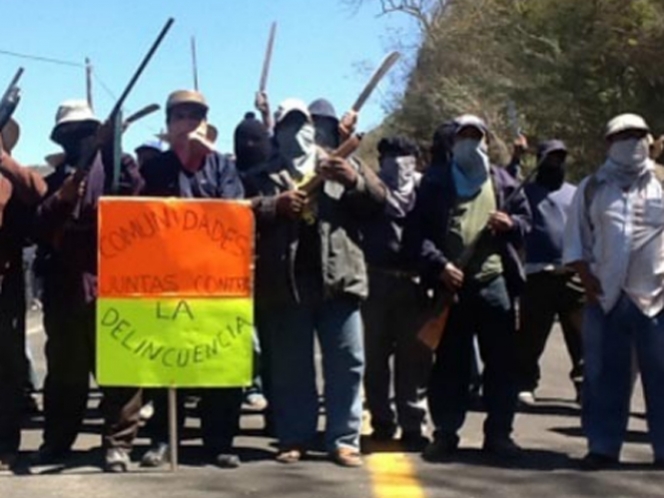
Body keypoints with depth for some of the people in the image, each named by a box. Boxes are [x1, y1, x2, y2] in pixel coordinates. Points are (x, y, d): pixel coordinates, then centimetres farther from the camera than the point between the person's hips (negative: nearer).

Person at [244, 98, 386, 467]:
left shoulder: (343, 166, 15)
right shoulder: (264, 174, 14)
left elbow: (378, 200, 5)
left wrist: (355, 181, -14)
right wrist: (275, 204, -15)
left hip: (338, 277, 0)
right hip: (286, 281, 0)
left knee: (347, 362, 1)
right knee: (291, 365, 6)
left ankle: (344, 439, 8)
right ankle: (295, 439, 14)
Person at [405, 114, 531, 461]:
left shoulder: (503, 181, 15)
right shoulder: (435, 182, 8)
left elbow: (526, 219, 19)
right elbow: (417, 231, 1)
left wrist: (512, 224, -4)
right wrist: (439, 264, -13)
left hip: (495, 282, 2)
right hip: (451, 284, -2)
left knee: (501, 362, 5)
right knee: (449, 363, 3)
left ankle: (498, 433, 15)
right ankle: (445, 433, 10)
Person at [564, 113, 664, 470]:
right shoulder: (592, 187, 11)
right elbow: (575, 238, 11)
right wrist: (586, 276, -2)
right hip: (606, 295, 1)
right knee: (604, 373, 4)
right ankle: (603, 445, 12)